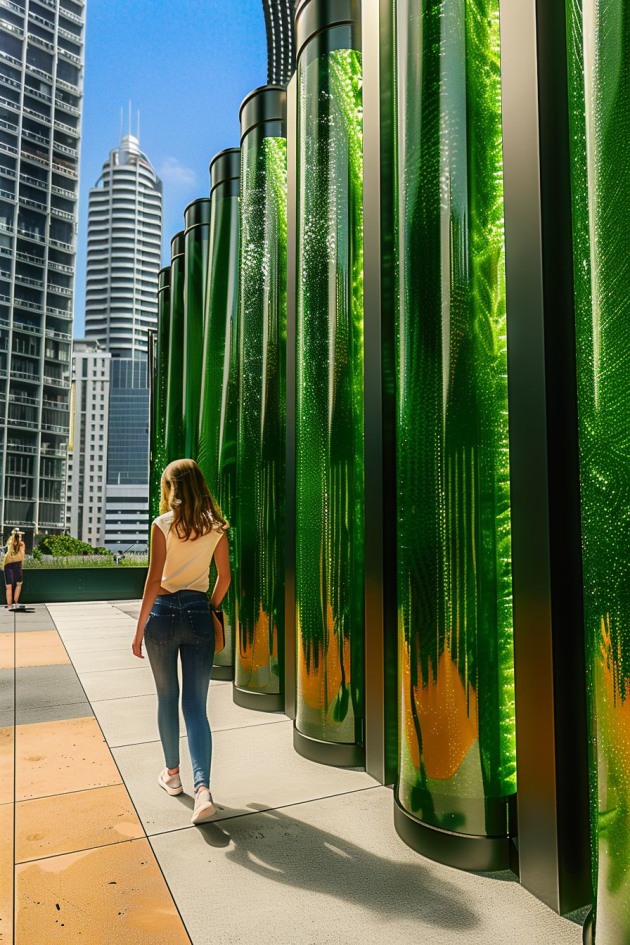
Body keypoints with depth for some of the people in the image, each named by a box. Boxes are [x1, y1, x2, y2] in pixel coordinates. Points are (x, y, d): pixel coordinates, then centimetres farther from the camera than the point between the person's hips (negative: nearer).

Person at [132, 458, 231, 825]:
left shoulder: (163, 524, -7)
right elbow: (225, 577, 7)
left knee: (167, 698, 16)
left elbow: (154, 580, -10)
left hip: (164, 613, -2)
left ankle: (172, 774, 31)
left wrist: (140, 629, -4)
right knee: (196, 706, 4)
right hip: (198, 614, 2)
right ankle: (203, 788, -9)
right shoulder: (215, 526, 2)